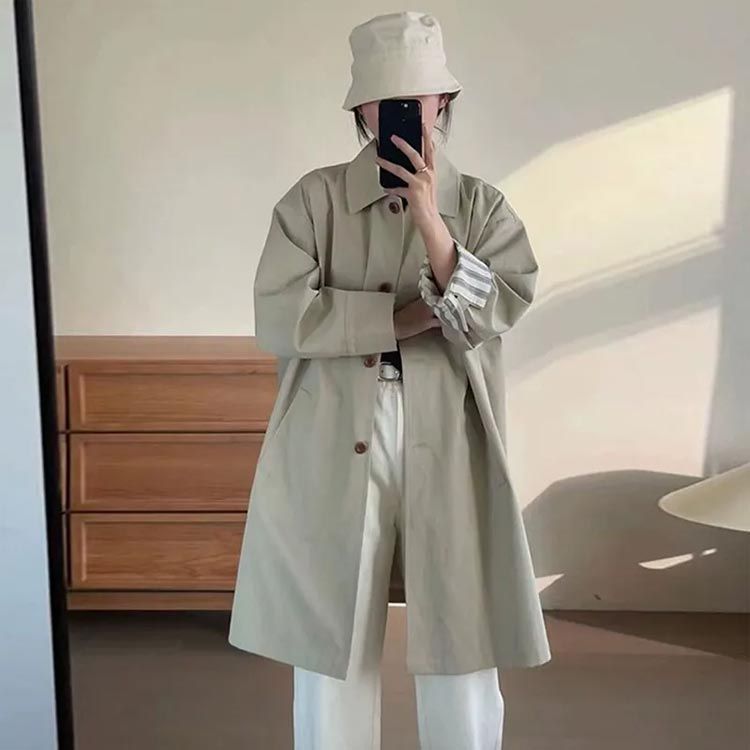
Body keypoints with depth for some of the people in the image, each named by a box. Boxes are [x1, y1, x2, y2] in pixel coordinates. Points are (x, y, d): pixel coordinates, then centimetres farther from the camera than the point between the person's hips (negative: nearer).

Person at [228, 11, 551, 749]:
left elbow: (490, 314, -11)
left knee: (462, 644, 9)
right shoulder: (314, 198, 0)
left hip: (447, 453, 1)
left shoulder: (481, 205, 4)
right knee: (330, 642, 9)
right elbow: (277, 319, -11)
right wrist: (407, 316, -13)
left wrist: (429, 219, -23)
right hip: (334, 453, 0)